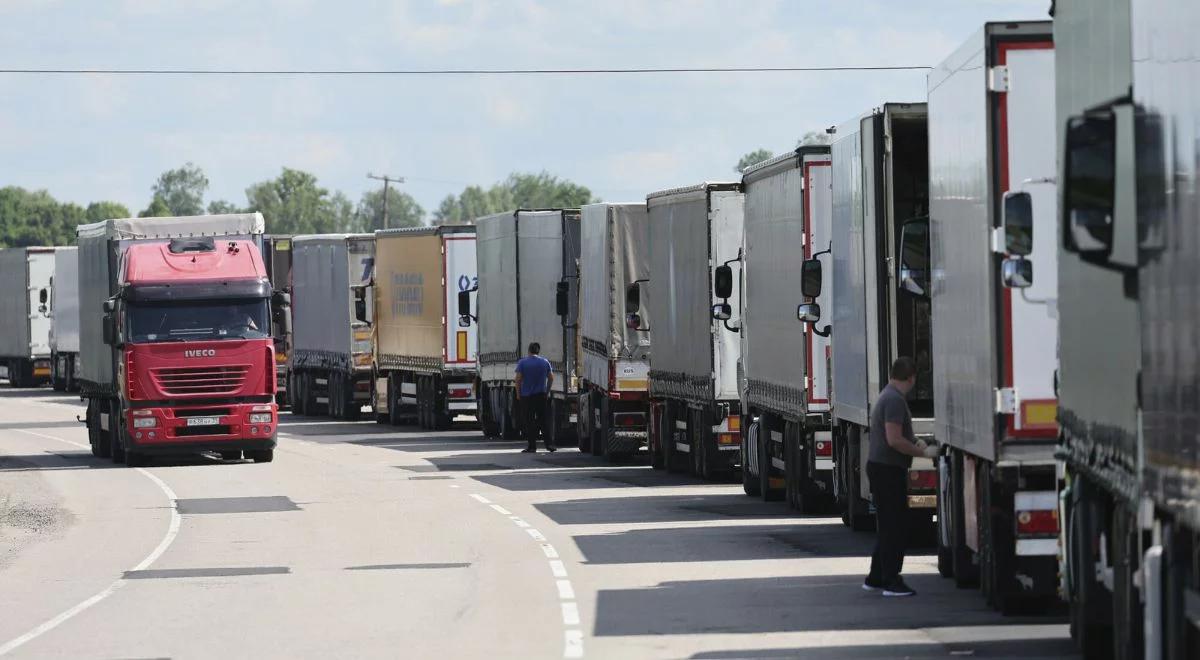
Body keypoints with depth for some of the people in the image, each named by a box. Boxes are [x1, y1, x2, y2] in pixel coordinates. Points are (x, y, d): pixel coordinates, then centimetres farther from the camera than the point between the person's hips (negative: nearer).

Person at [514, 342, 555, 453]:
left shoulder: (522, 362, -5)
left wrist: (518, 394, 1)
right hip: (541, 394, 2)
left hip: (526, 395, -2)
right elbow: (551, 378, 7)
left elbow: (518, 379, -9)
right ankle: (549, 444, 1)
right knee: (543, 420, 9)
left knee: (529, 421, 2)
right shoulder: (545, 362, 4)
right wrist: (547, 391, 18)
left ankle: (532, 446, 1)